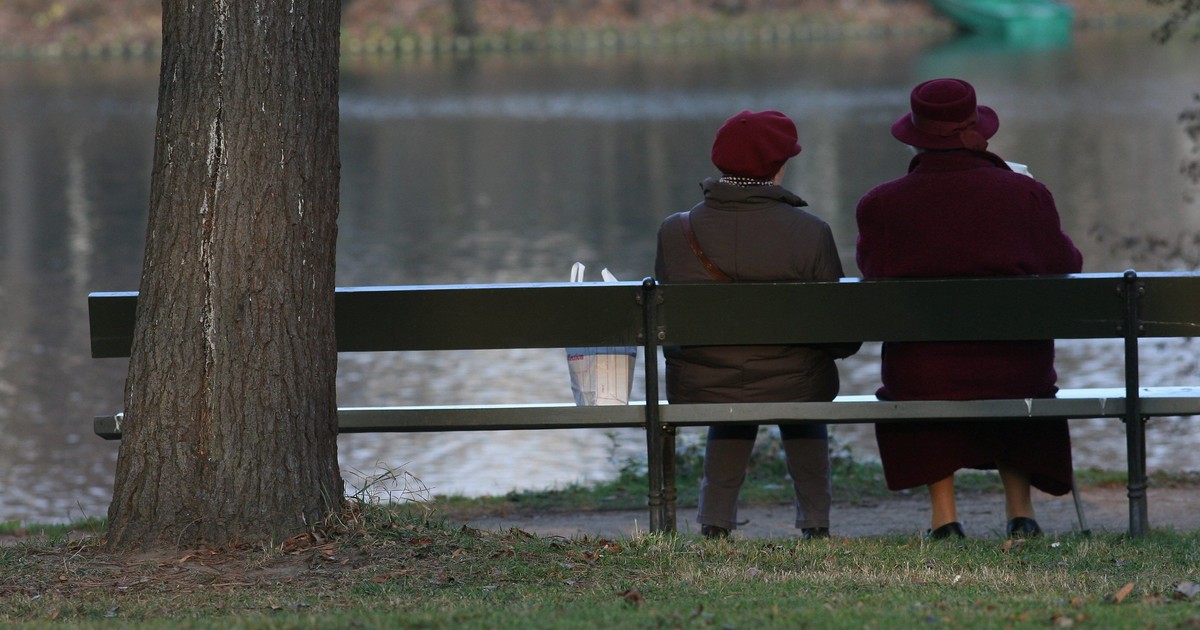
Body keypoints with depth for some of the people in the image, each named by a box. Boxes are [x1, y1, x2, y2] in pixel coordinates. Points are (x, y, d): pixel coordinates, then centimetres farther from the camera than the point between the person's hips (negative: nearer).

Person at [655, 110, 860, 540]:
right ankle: (815, 519, 37)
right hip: (791, 390, -1)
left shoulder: (676, 232, -10)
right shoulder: (810, 233, -15)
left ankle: (716, 519, 37)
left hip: (698, 391, 1)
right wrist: (846, 344, 15)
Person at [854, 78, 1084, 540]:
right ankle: (1019, 509, 30)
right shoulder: (1026, 195, -8)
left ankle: (943, 513, 27)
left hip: (919, 381, -1)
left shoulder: (879, 205, -10)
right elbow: (1066, 270, 3)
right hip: (1017, 377, 1)